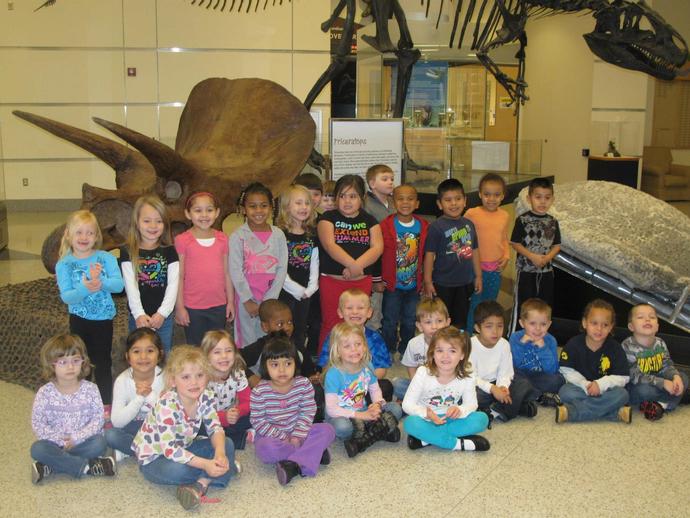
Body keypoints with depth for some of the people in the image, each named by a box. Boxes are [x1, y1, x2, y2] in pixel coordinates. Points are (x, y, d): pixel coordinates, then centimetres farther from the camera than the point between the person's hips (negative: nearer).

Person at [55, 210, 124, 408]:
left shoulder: (106, 258, -7)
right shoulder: (64, 264, -7)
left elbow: (119, 284, -17)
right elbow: (66, 296, -16)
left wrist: (101, 283, -36)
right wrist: (85, 289, -34)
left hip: (103, 318, -1)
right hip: (79, 319, 1)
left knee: (103, 362, 9)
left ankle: (106, 405, 23)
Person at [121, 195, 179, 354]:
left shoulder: (169, 251, 0)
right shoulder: (128, 253, -3)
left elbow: (173, 285, -6)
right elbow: (131, 286, -10)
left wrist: (162, 313, -17)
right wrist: (139, 314, -22)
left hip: (164, 316, 1)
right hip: (139, 317, -1)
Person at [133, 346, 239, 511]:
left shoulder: (206, 397, -14)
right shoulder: (167, 405, -32)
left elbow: (215, 429, -9)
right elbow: (169, 449, -35)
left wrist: (220, 453, -31)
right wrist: (205, 464, -40)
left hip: (183, 448, 6)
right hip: (154, 457, -6)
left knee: (227, 444, -7)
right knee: (176, 470, -36)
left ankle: (202, 483, -24)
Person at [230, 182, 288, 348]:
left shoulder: (278, 235, 2)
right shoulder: (238, 236, -4)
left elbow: (282, 268, 0)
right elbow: (236, 272, -7)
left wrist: (269, 300, -7)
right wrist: (248, 301, -10)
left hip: (271, 299, 2)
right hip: (246, 298, -2)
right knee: (248, 342, 4)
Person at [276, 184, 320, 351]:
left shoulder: (312, 235, 9)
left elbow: (314, 264, 8)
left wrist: (311, 288, -6)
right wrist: (298, 290, -13)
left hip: (305, 293, 5)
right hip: (285, 292, -5)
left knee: (300, 334, 13)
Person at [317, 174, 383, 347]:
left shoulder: (369, 220, 9)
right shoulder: (328, 218, 2)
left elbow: (377, 247, -3)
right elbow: (329, 245, -13)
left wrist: (357, 266, -20)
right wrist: (352, 264, -27)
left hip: (362, 281, 2)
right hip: (332, 280, -2)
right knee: (331, 325, 1)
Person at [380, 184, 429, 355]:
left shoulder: (423, 227, -2)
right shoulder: (386, 226, -12)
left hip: (414, 284, 3)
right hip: (392, 284, -3)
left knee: (410, 321, 16)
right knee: (390, 321, 8)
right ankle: (387, 352, 25)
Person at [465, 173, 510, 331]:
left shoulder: (505, 215, 3)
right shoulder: (472, 214, -11)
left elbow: (505, 239, 13)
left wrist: (506, 256, -2)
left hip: (496, 269, 4)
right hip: (476, 267, -4)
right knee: (474, 306, 3)